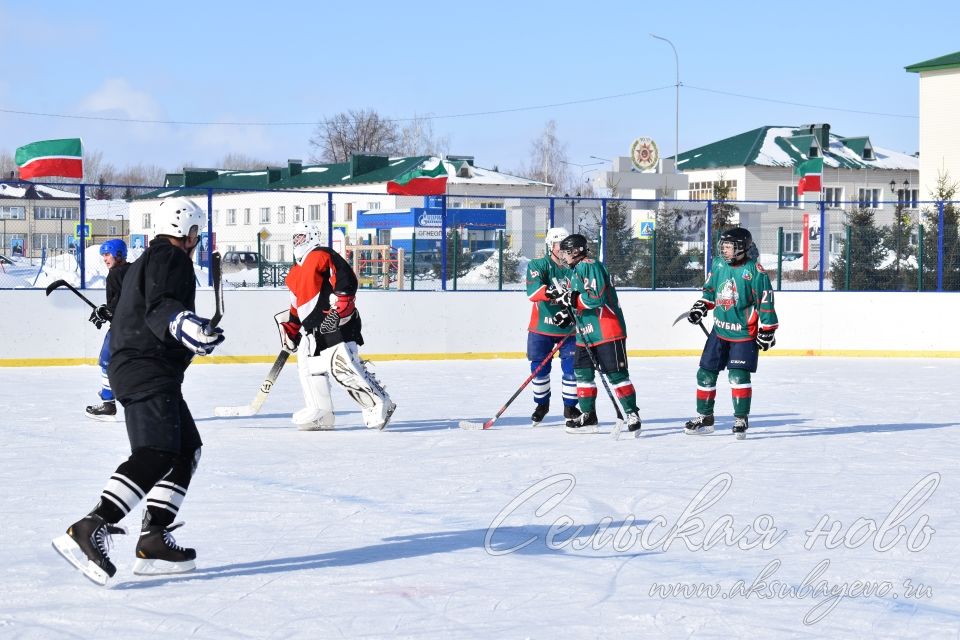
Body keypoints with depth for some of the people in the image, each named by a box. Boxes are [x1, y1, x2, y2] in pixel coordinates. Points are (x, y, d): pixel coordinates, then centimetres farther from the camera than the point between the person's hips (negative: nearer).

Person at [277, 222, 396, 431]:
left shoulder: (322, 256, -5)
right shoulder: (295, 272, 25)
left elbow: (346, 280, -18)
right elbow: (297, 304, 34)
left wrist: (339, 307, -27)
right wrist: (291, 329, 27)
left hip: (337, 322, -10)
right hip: (312, 327, 10)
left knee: (343, 367, -19)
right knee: (308, 365, 5)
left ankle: (380, 404, -12)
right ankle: (321, 414, 10)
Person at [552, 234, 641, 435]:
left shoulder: (590, 266, -13)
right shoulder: (576, 271, 19)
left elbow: (597, 297, -24)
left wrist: (572, 299, -17)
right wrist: (568, 314, 11)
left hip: (607, 330, -10)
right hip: (586, 334, 10)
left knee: (616, 373, -10)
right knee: (582, 373, 10)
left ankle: (632, 413, -5)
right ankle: (588, 415, 18)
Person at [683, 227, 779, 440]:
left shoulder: (755, 271, -15)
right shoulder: (718, 264, 2)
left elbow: (766, 302, -11)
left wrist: (767, 330, -10)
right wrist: (701, 306, 5)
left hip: (744, 334, -6)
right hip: (720, 330, 6)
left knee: (738, 375, -14)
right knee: (706, 373, 6)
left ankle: (741, 419, -1)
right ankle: (704, 417, 18)